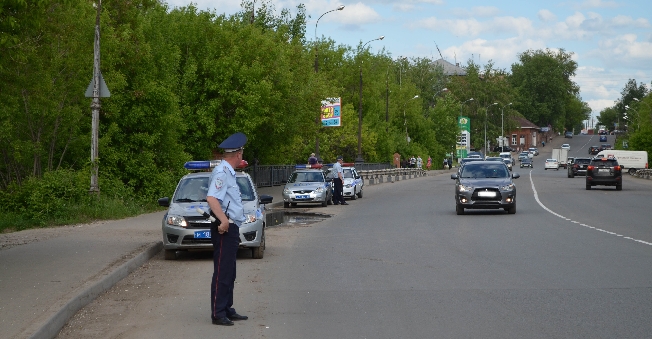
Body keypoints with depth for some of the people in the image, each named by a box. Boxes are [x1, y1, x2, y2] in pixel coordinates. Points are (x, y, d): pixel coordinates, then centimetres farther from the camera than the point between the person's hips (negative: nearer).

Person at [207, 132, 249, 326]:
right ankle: (218, 314, -4)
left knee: (229, 273, 15)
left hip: (231, 228, 10)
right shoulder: (222, 172, -16)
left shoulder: (228, 172, 15)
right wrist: (224, 220, -36)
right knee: (222, 272, -7)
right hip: (225, 228, -10)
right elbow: (211, 198, -28)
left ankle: (227, 310, 22)